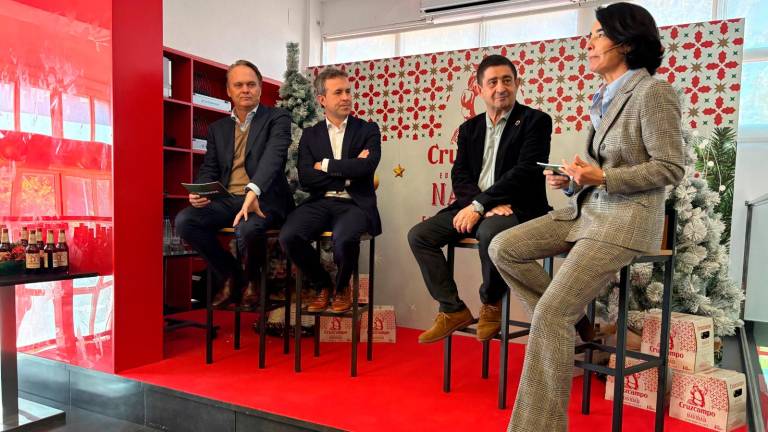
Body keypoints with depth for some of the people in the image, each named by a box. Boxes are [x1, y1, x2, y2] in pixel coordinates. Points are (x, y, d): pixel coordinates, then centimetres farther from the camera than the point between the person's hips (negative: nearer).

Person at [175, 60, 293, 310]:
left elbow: (273, 157, -18)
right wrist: (199, 193, -9)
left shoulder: (277, 119, 1)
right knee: (184, 221, -19)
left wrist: (253, 191, -36)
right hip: (226, 199, 5)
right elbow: (209, 169, 15)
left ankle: (251, 280, 0)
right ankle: (231, 275, 2)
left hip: (263, 198, -5)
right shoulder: (217, 128, 18)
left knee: (246, 229, -36)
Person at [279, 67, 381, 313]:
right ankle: (323, 285, 4)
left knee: (344, 239, -34)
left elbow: (367, 166, -11)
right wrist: (347, 171, -7)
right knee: (288, 236, -26)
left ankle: (342, 287, 2)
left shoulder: (368, 130, 9)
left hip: (355, 203, -2)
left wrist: (326, 165, -5)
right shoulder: (310, 134, 14)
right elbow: (305, 179, 0)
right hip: (320, 203, 2)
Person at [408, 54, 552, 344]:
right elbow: (459, 176, 6)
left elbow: (525, 171, -13)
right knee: (419, 235, -11)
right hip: (475, 207, 6)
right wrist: (489, 205, -14)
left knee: (490, 232, -38)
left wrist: (480, 204, -20)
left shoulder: (535, 121, 0)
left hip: (516, 208, -5)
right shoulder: (469, 128, 16)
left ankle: (491, 303, -8)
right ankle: (452, 310, -2)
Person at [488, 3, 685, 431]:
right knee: (503, 248, -3)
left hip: (626, 221, -9)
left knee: (551, 314, -18)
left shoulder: (653, 92, -11)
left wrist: (602, 178, -22)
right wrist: (573, 179, 0)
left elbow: (670, 168, -13)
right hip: (586, 209, 9)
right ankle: (571, 324, 10)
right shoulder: (603, 99, 14)